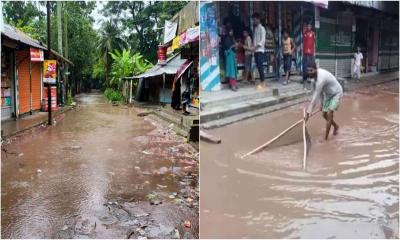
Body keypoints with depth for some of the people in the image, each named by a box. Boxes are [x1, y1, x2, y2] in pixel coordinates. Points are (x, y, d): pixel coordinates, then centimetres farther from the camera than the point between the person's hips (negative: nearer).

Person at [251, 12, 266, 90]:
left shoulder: (261, 28, -5)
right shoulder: (255, 28, 18)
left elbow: (263, 40, -13)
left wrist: (256, 47, -20)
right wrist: (253, 47, 4)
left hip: (260, 50, -7)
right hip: (255, 50, 7)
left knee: (260, 66, -11)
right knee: (258, 66, 6)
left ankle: (262, 82, -9)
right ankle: (261, 81, 10)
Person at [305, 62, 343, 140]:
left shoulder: (320, 79, -36)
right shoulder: (317, 74, -7)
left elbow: (315, 97, -37)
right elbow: (320, 90, 7)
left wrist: (308, 112, -35)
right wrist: (322, 103, 11)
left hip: (336, 94, -9)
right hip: (328, 94, 9)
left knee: (329, 115, -17)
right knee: (324, 114, 11)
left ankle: (325, 138, -11)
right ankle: (336, 126, 39)